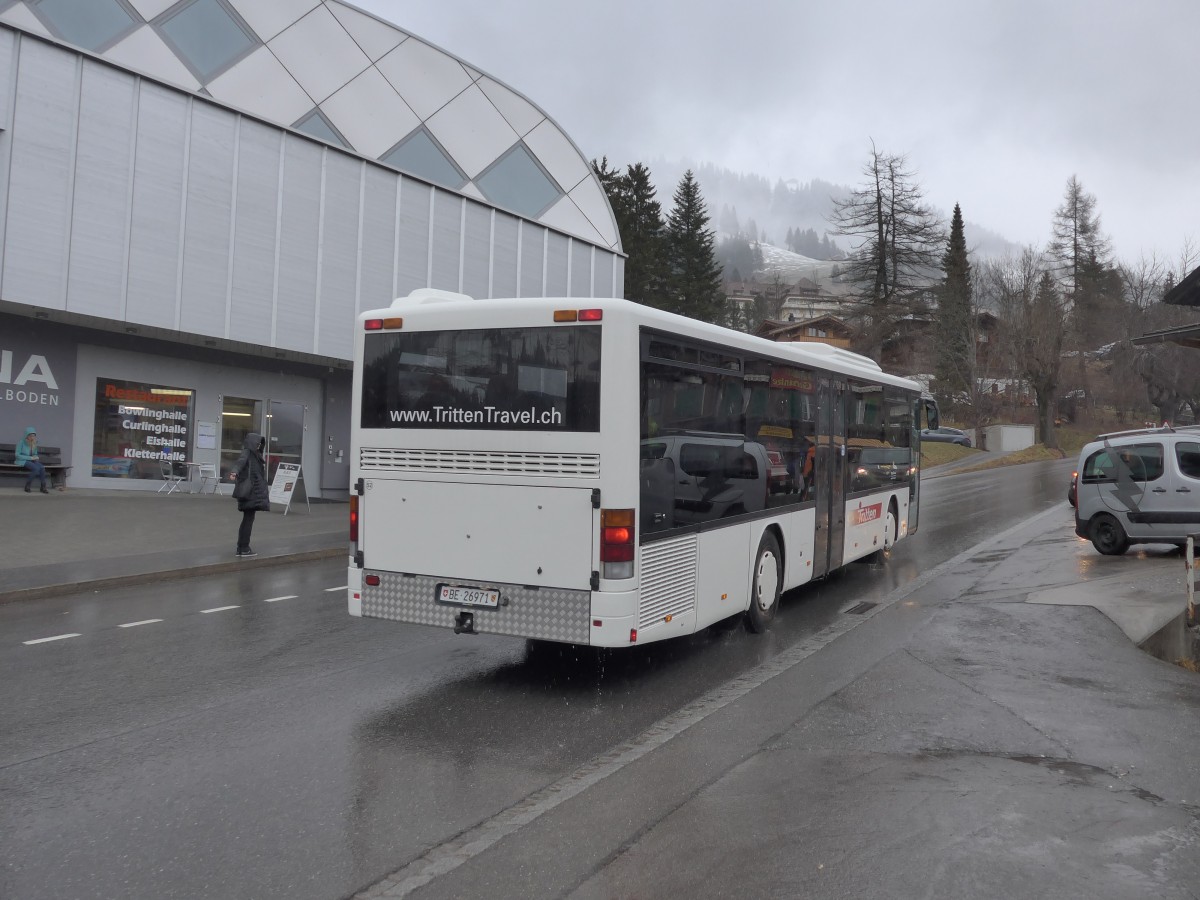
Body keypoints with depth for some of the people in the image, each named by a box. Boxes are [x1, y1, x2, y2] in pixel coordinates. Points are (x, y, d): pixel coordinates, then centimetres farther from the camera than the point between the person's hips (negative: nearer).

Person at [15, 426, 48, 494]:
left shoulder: (34, 443, 5)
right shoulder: (21, 442, -11)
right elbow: (17, 455, -13)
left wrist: (35, 457, -7)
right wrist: (30, 458, -19)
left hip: (31, 461, 5)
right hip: (22, 461, -5)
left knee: (42, 468, -27)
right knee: (36, 468, -33)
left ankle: (43, 487, -24)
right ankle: (27, 485, -20)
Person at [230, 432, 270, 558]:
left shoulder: (254, 455, 16)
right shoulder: (246, 453, -9)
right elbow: (240, 462, -31)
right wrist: (234, 472, -51)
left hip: (253, 492, 9)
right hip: (249, 492, -9)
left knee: (248, 519, 10)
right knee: (248, 519, -8)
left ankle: (242, 548, 14)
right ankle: (244, 549, -7)